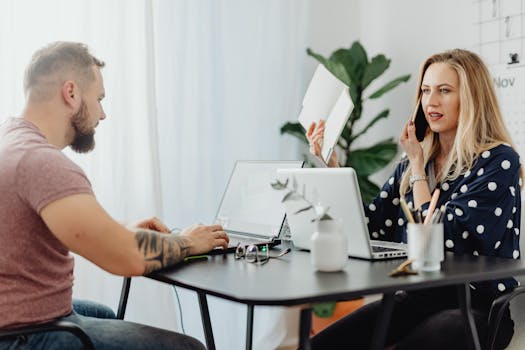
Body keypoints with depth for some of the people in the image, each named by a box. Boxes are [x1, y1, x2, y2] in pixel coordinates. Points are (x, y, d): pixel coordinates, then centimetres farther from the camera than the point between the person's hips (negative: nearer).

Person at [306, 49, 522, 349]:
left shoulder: (499, 160, -8)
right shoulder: (414, 162, 11)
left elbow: (438, 239, -17)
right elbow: (369, 228, 6)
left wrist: (417, 165, -7)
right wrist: (330, 165, 1)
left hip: (476, 305, -5)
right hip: (416, 298, 5)